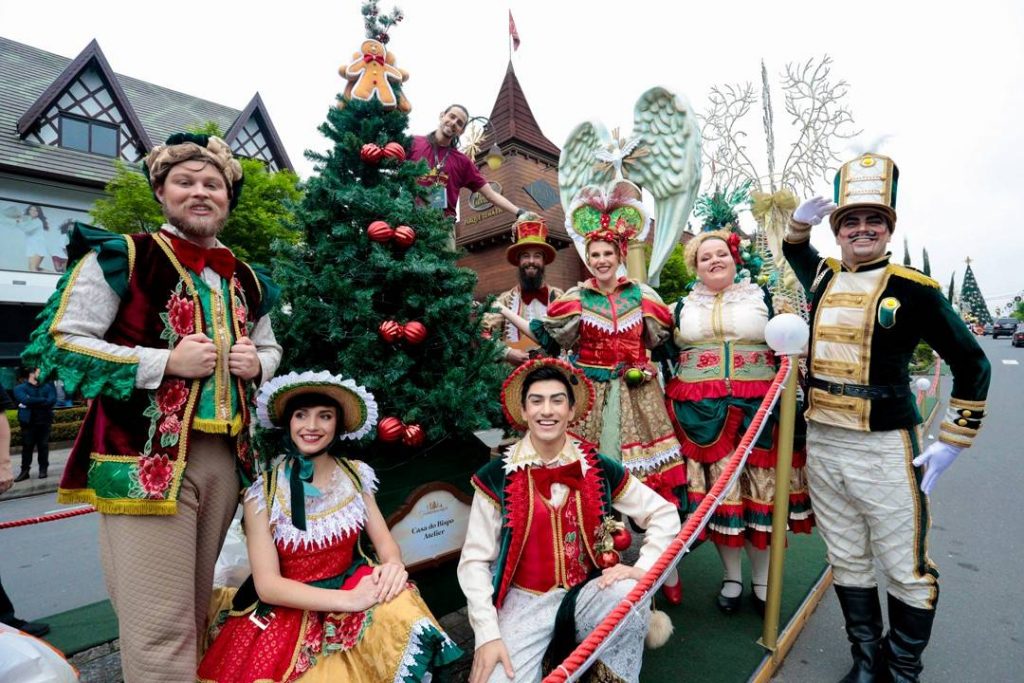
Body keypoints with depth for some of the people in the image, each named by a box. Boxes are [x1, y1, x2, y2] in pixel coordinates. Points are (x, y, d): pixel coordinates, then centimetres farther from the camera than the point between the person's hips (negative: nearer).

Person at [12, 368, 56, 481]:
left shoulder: (48, 386, 11)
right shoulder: (20, 388, 6)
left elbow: (52, 400, -5)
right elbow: (26, 400, -13)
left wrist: (33, 402, -11)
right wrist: (44, 400, -8)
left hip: (44, 421, 1)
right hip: (28, 422, -1)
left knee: (43, 446, 3)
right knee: (27, 446, 1)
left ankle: (43, 470, 8)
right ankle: (24, 471, 6)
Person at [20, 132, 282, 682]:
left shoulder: (245, 281, 13)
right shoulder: (120, 257, -3)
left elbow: (270, 350, 24)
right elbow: (59, 345, -6)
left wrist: (256, 363, 1)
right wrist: (166, 361, -16)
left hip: (226, 458, 6)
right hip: (145, 459, -5)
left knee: (195, 613, 19)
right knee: (159, 628, -2)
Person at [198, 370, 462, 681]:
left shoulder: (356, 475, 0)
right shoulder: (263, 492, -10)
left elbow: (384, 540, 2)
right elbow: (267, 585, -13)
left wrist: (393, 564, -23)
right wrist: (347, 600, -26)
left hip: (352, 589, 3)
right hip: (288, 613, -3)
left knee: (399, 607, -27)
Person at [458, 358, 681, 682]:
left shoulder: (599, 468, -5)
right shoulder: (496, 477, -10)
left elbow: (663, 513, 2)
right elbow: (475, 561, -6)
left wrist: (643, 567, -12)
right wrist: (487, 634, -14)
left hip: (586, 592, 2)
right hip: (524, 599, -1)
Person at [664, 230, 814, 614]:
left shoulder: (760, 298, 10)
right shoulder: (684, 305, 14)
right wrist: (672, 401, 7)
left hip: (755, 406, 0)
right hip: (700, 409, 1)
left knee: (758, 487, 3)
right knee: (716, 488, 4)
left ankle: (762, 578, 22)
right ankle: (731, 577, 21)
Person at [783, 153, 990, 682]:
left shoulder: (913, 289, -6)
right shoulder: (823, 277, 7)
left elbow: (971, 364, 0)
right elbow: (794, 250, 31)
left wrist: (952, 442, -2)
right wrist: (801, 221, 10)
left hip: (885, 449, -4)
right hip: (821, 444, 4)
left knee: (905, 569, 8)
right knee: (847, 561, 16)